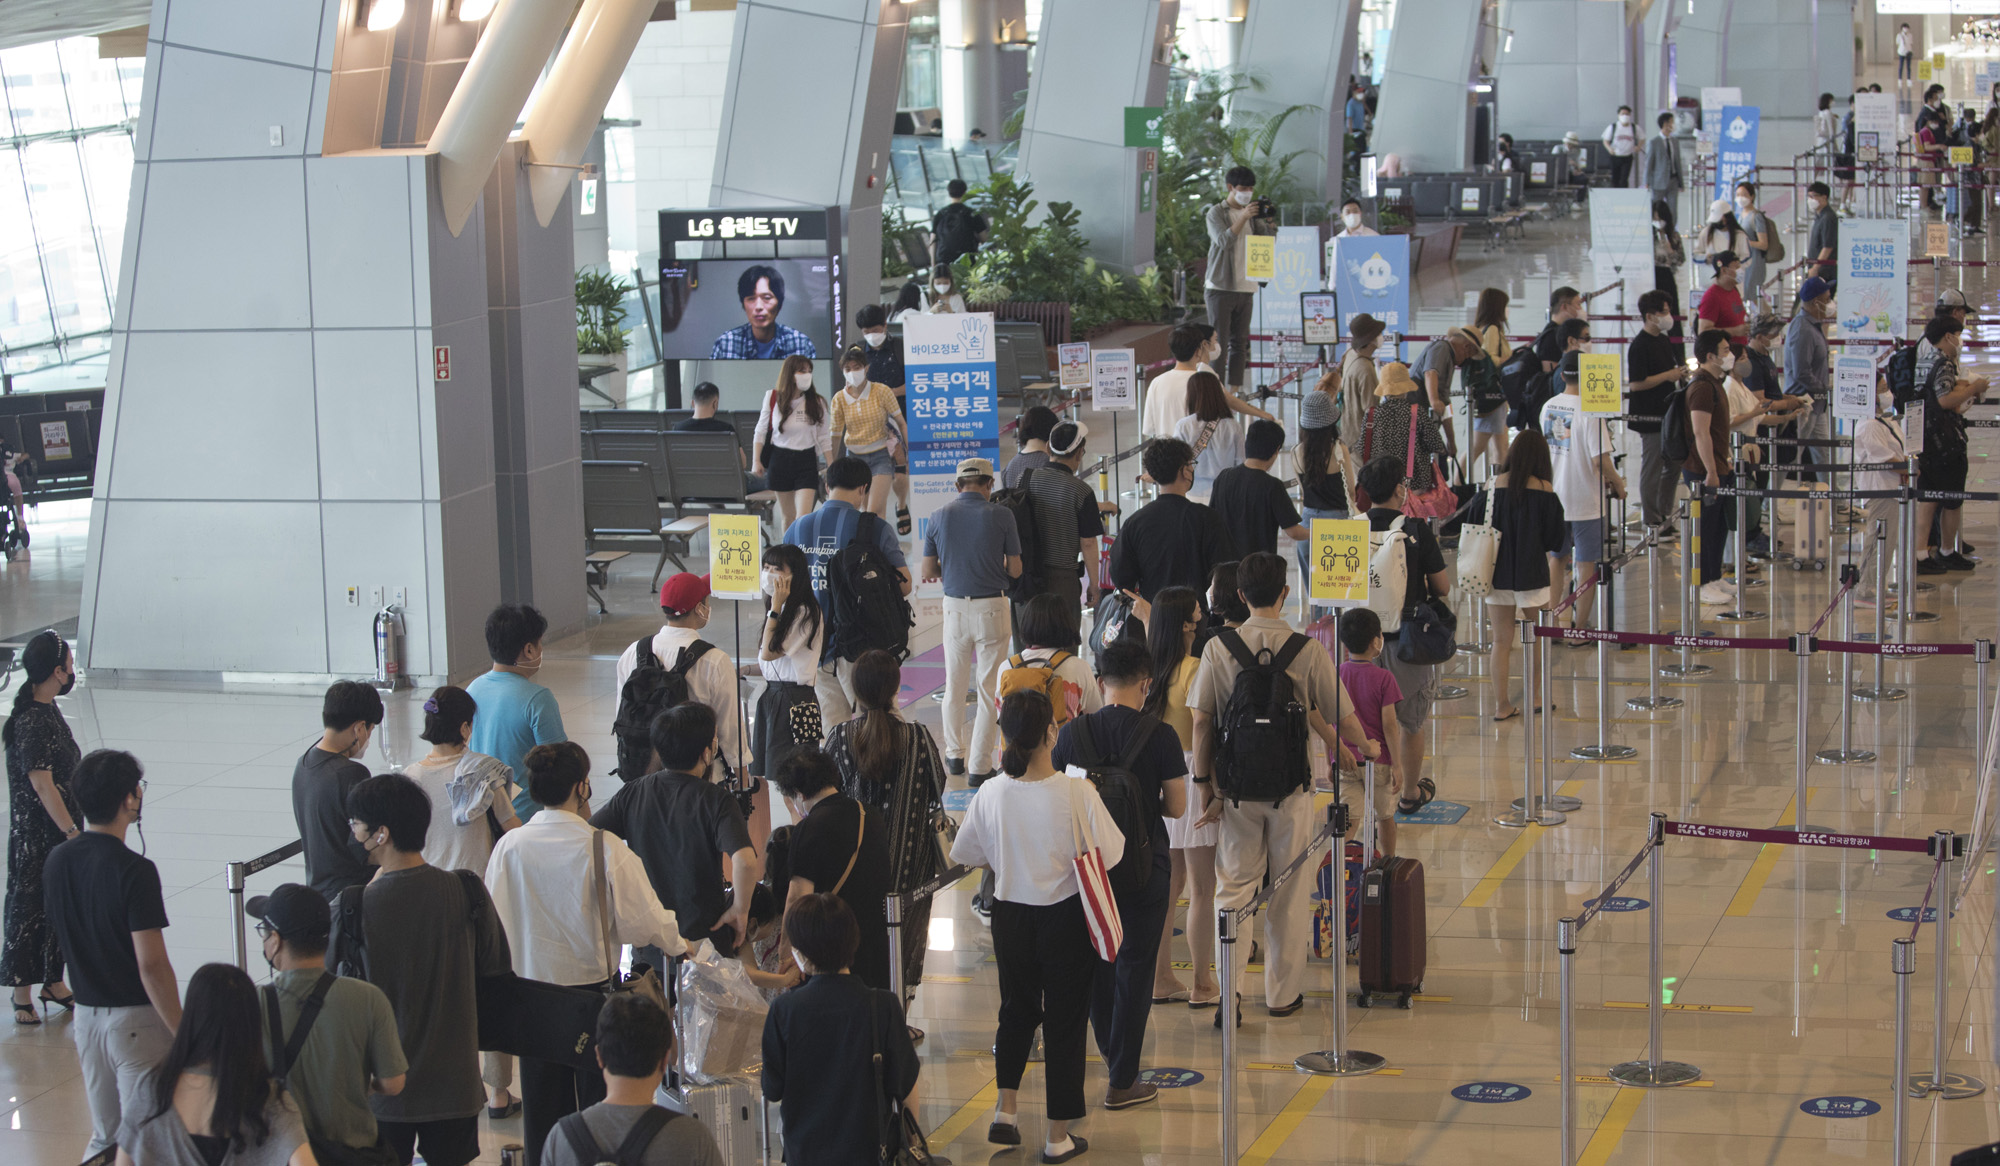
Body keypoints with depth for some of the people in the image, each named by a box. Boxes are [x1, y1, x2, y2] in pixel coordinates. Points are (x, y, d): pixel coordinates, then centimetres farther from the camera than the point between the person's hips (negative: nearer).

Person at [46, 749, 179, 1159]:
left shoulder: (57, 861, 1)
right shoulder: (134, 871, -21)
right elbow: (152, 966, -22)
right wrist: (183, 1035, -16)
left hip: (86, 1014, 7)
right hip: (137, 1019, -7)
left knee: (103, 1137, 19)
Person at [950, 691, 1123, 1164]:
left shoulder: (991, 793, -11)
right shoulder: (1077, 793, -21)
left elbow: (962, 853, 2)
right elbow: (1111, 852, -11)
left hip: (1010, 914, 3)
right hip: (1065, 916, -3)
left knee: (1016, 1010, 25)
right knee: (1065, 1019, 9)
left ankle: (1006, 1110, 22)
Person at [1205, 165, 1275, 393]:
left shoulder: (1252, 213, 14)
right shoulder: (1216, 213, -2)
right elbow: (1223, 240, -17)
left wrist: (1269, 221, -11)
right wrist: (1243, 218, -25)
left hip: (1246, 286, 5)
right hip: (1221, 286, -5)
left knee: (1240, 341, 6)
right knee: (1218, 341, -7)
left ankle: (1234, 389, 9)